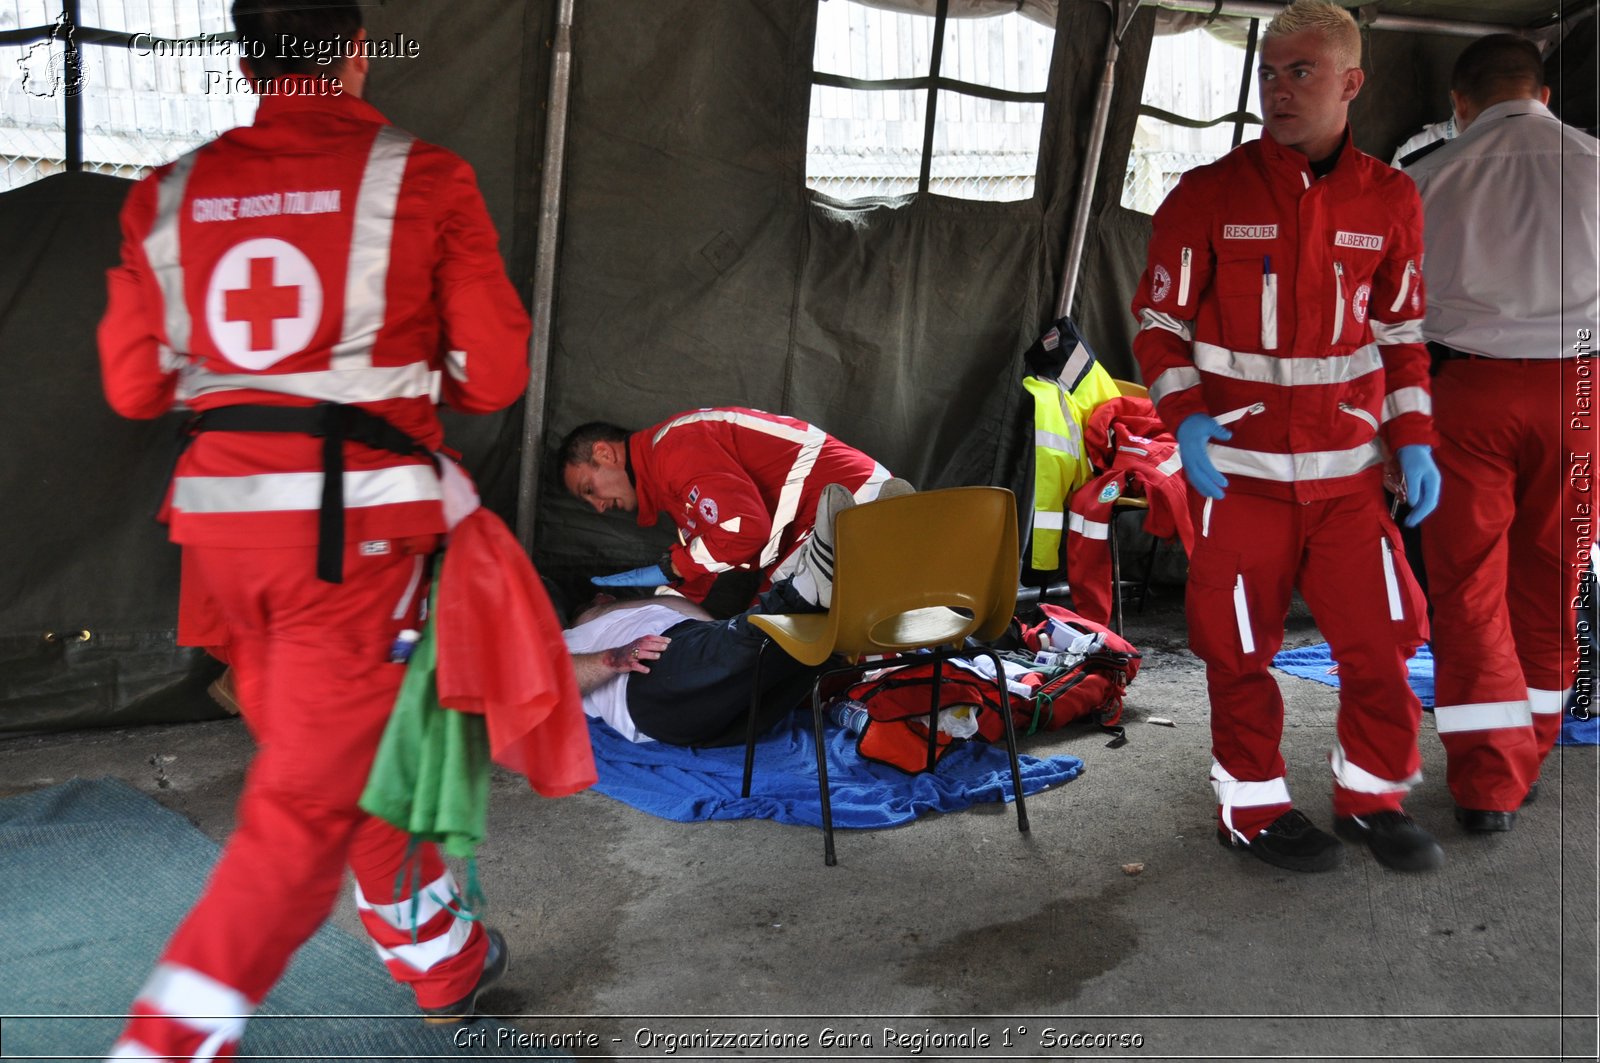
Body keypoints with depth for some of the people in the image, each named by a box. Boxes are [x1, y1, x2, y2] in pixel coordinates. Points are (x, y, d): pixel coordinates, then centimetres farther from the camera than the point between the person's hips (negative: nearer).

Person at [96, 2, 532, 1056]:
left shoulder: (171, 194, 7)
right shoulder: (426, 181, -3)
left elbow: (135, 387, 8)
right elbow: (493, 375, -4)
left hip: (220, 509, 5)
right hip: (352, 519, -5)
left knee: (353, 752, 22)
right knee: (311, 800, 2)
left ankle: (441, 958, 40)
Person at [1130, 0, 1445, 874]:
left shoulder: (1390, 201, 4)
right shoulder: (1207, 197, -5)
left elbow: (1401, 333, 12)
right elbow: (1160, 322, -1)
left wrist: (1414, 441, 4)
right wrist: (1185, 418, -16)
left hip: (1349, 470, 3)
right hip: (1238, 466, -3)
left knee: (1382, 636, 6)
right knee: (1241, 646, 6)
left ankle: (1372, 795, 27)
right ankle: (1252, 805, 24)